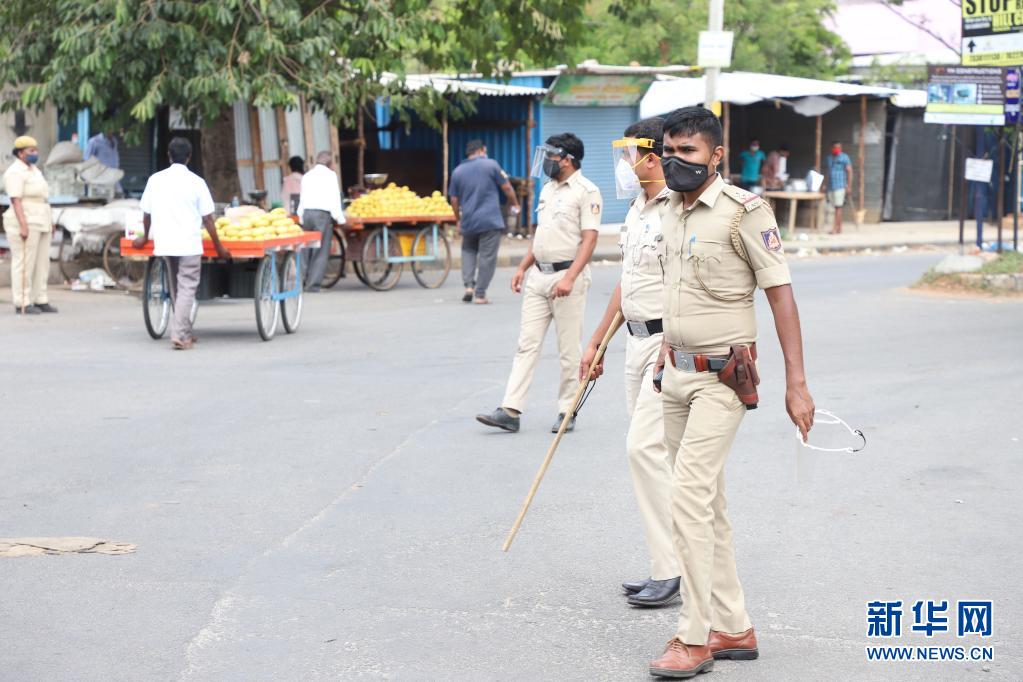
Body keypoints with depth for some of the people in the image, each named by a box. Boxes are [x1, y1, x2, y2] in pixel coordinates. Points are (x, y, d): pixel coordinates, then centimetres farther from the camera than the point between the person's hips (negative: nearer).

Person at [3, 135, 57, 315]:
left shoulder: (33, 170, 15)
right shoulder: (15, 172, -14)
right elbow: (16, 201, -20)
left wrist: (50, 222, 19)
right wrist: (23, 226, -26)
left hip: (39, 224, 9)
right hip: (25, 224, -9)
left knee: (41, 263, 9)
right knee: (24, 264, -6)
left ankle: (40, 301, 14)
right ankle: (22, 305, -2)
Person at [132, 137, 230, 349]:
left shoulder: (155, 180, 4)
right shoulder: (196, 182, -5)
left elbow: (147, 213, 12)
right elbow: (207, 219, -4)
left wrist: (145, 237, 29)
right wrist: (219, 246, 4)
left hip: (164, 242, 4)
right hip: (189, 244, -4)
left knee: (176, 288, 17)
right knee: (187, 288, -2)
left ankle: (185, 332, 22)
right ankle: (179, 334, -13)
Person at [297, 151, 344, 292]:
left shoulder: (307, 176, 20)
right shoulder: (330, 174, 3)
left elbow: (302, 199, 18)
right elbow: (334, 198, -3)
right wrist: (339, 219, 3)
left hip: (307, 213, 5)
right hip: (322, 214, -5)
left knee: (307, 249, 11)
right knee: (321, 251, -3)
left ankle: (308, 280, 6)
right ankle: (313, 284, -7)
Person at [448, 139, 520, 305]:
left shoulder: (457, 171, 8)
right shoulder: (490, 165, -2)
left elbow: (454, 200, 11)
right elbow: (506, 188, 1)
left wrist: (459, 219, 24)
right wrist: (515, 205, 17)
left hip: (468, 221, 4)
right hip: (490, 220, -4)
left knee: (468, 251, 22)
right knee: (487, 257, 1)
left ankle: (469, 285, 6)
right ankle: (480, 294, 0)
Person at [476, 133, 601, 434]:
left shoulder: (586, 191, -10)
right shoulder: (547, 189, 16)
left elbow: (589, 239, -17)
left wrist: (569, 277, -26)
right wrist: (523, 267, 15)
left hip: (567, 276, -8)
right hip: (538, 276, 8)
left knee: (569, 350, 1)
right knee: (527, 344, 3)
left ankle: (567, 412, 11)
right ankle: (510, 411, 1)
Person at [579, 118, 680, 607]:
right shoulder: (637, 209, 16)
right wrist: (596, 342, 24)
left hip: (672, 343, -10)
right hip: (638, 341, 10)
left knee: (646, 446, -13)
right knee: (649, 450, 10)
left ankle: (672, 571, -6)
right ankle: (669, 567, 17)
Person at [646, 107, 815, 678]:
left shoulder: (744, 211, -14)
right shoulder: (672, 211, 10)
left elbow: (781, 294, -14)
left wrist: (797, 384, -16)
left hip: (723, 378, -8)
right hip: (676, 373, 8)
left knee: (690, 496, -13)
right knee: (709, 502, 12)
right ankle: (734, 629, 22)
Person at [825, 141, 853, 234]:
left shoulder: (844, 157, -2)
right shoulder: (829, 157, 16)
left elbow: (849, 171, -5)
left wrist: (849, 185, -11)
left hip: (840, 186, -6)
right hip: (830, 186, 6)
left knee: (838, 207, -10)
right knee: (836, 208, 8)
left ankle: (836, 228, -15)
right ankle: (839, 229, 11)